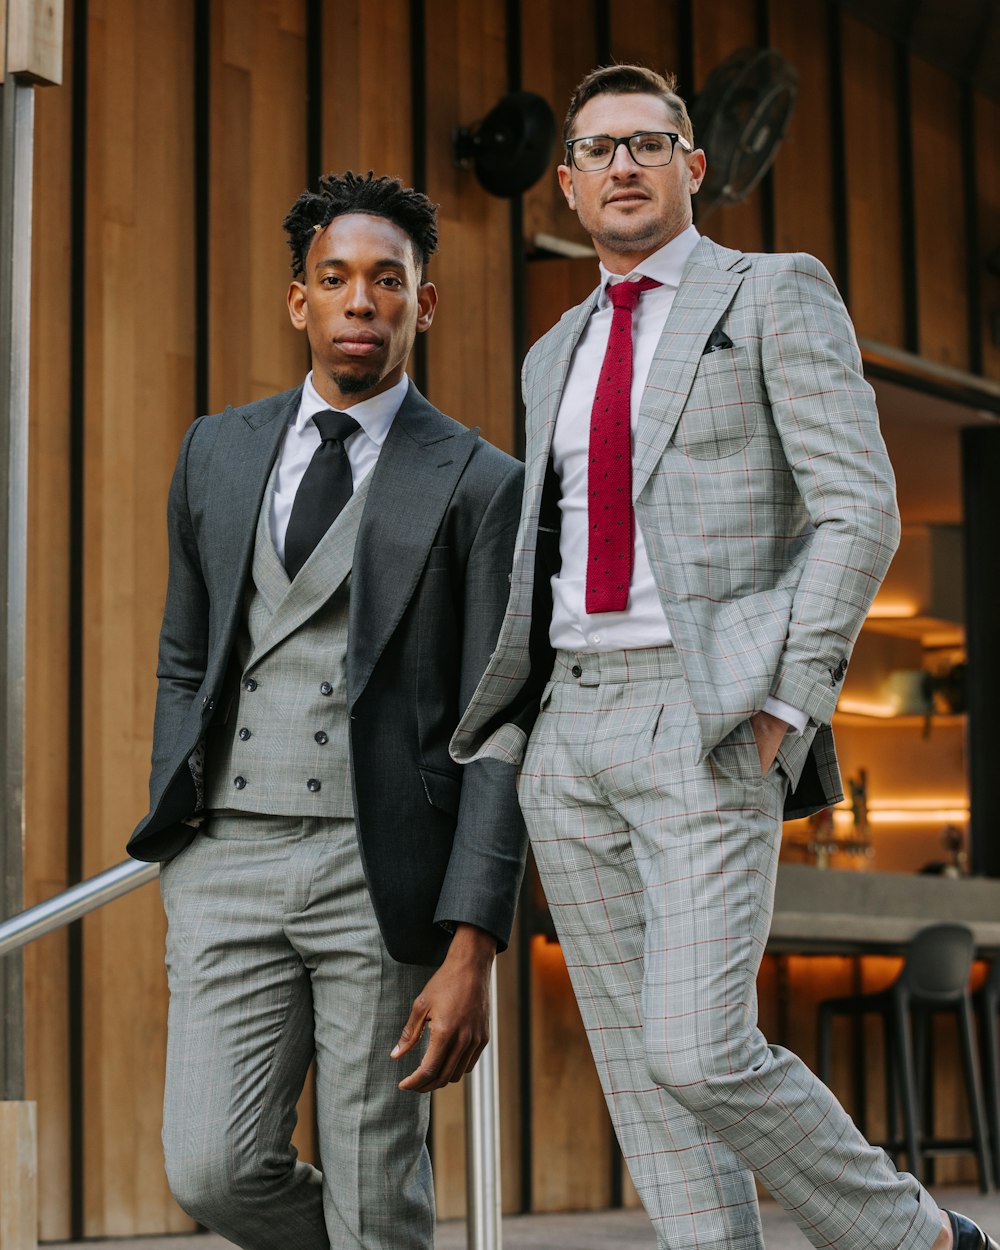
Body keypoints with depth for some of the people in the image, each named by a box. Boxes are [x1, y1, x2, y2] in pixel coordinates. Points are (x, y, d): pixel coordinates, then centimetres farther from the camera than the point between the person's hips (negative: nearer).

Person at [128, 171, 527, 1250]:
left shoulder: (480, 485, -1)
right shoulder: (220, 452, 12)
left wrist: (472, 951, -12)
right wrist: (175, 850, 13)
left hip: (384, 876, -3)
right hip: (231, 865, 3)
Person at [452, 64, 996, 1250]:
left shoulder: (777, 296, 1)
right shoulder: (558, 355, 20)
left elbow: (859, 512, -8)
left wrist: (787, 706, -16)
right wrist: (506, 728, 14)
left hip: (710, 725, -7)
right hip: (574, 728, 7)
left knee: (698, 1054, -15)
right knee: (636, 1065, 2)